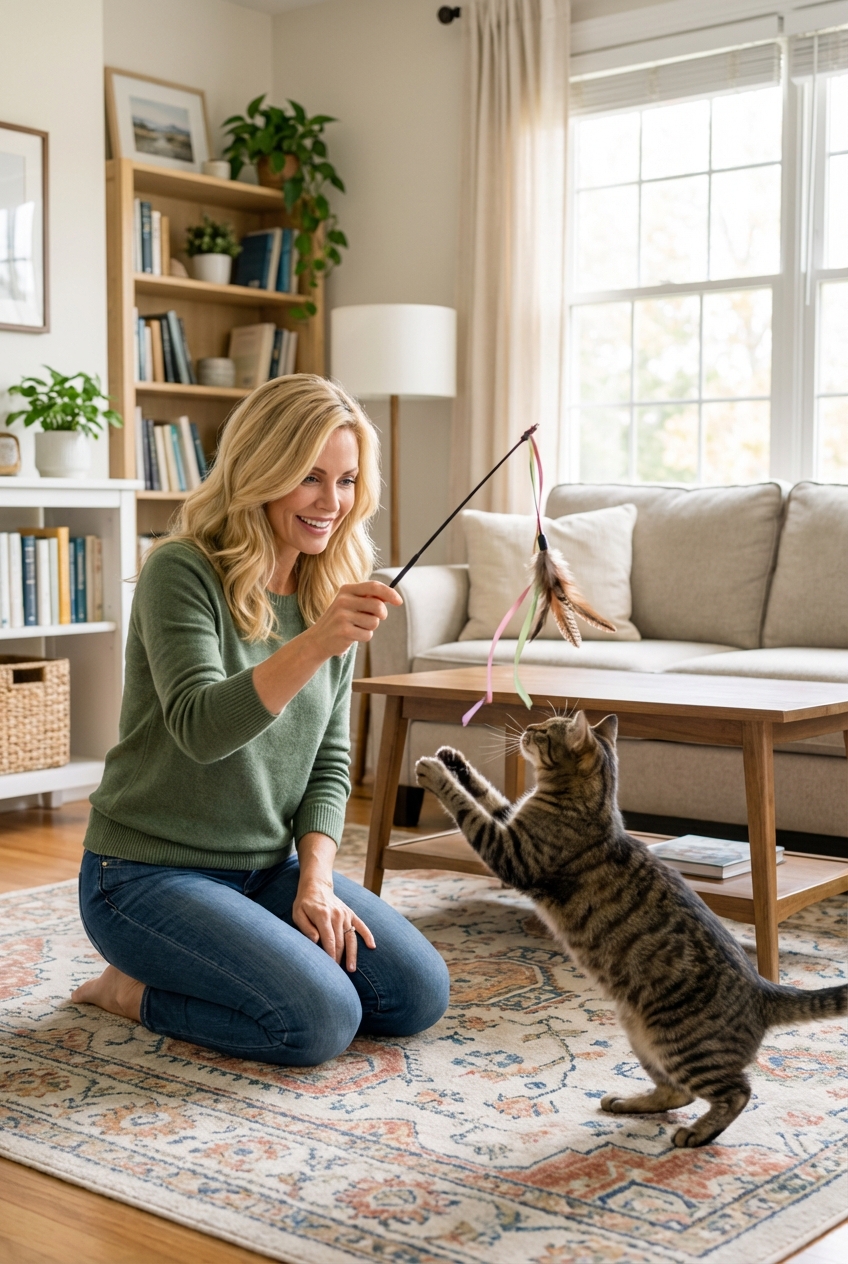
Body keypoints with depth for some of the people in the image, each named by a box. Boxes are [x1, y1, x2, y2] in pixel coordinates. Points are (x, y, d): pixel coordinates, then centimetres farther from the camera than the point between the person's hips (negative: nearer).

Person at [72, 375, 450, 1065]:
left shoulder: (336, 597, 5)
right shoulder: (182, 573, -16)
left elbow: (329, 761, 8)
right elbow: (200, 727, -30)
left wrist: (315, 879, -7)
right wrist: (316, 643, -43)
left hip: (269, 868, 7)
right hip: (151, 872, -7)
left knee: (419, 995, -4)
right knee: (321, 1020, -22)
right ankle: (134, 989, 2)